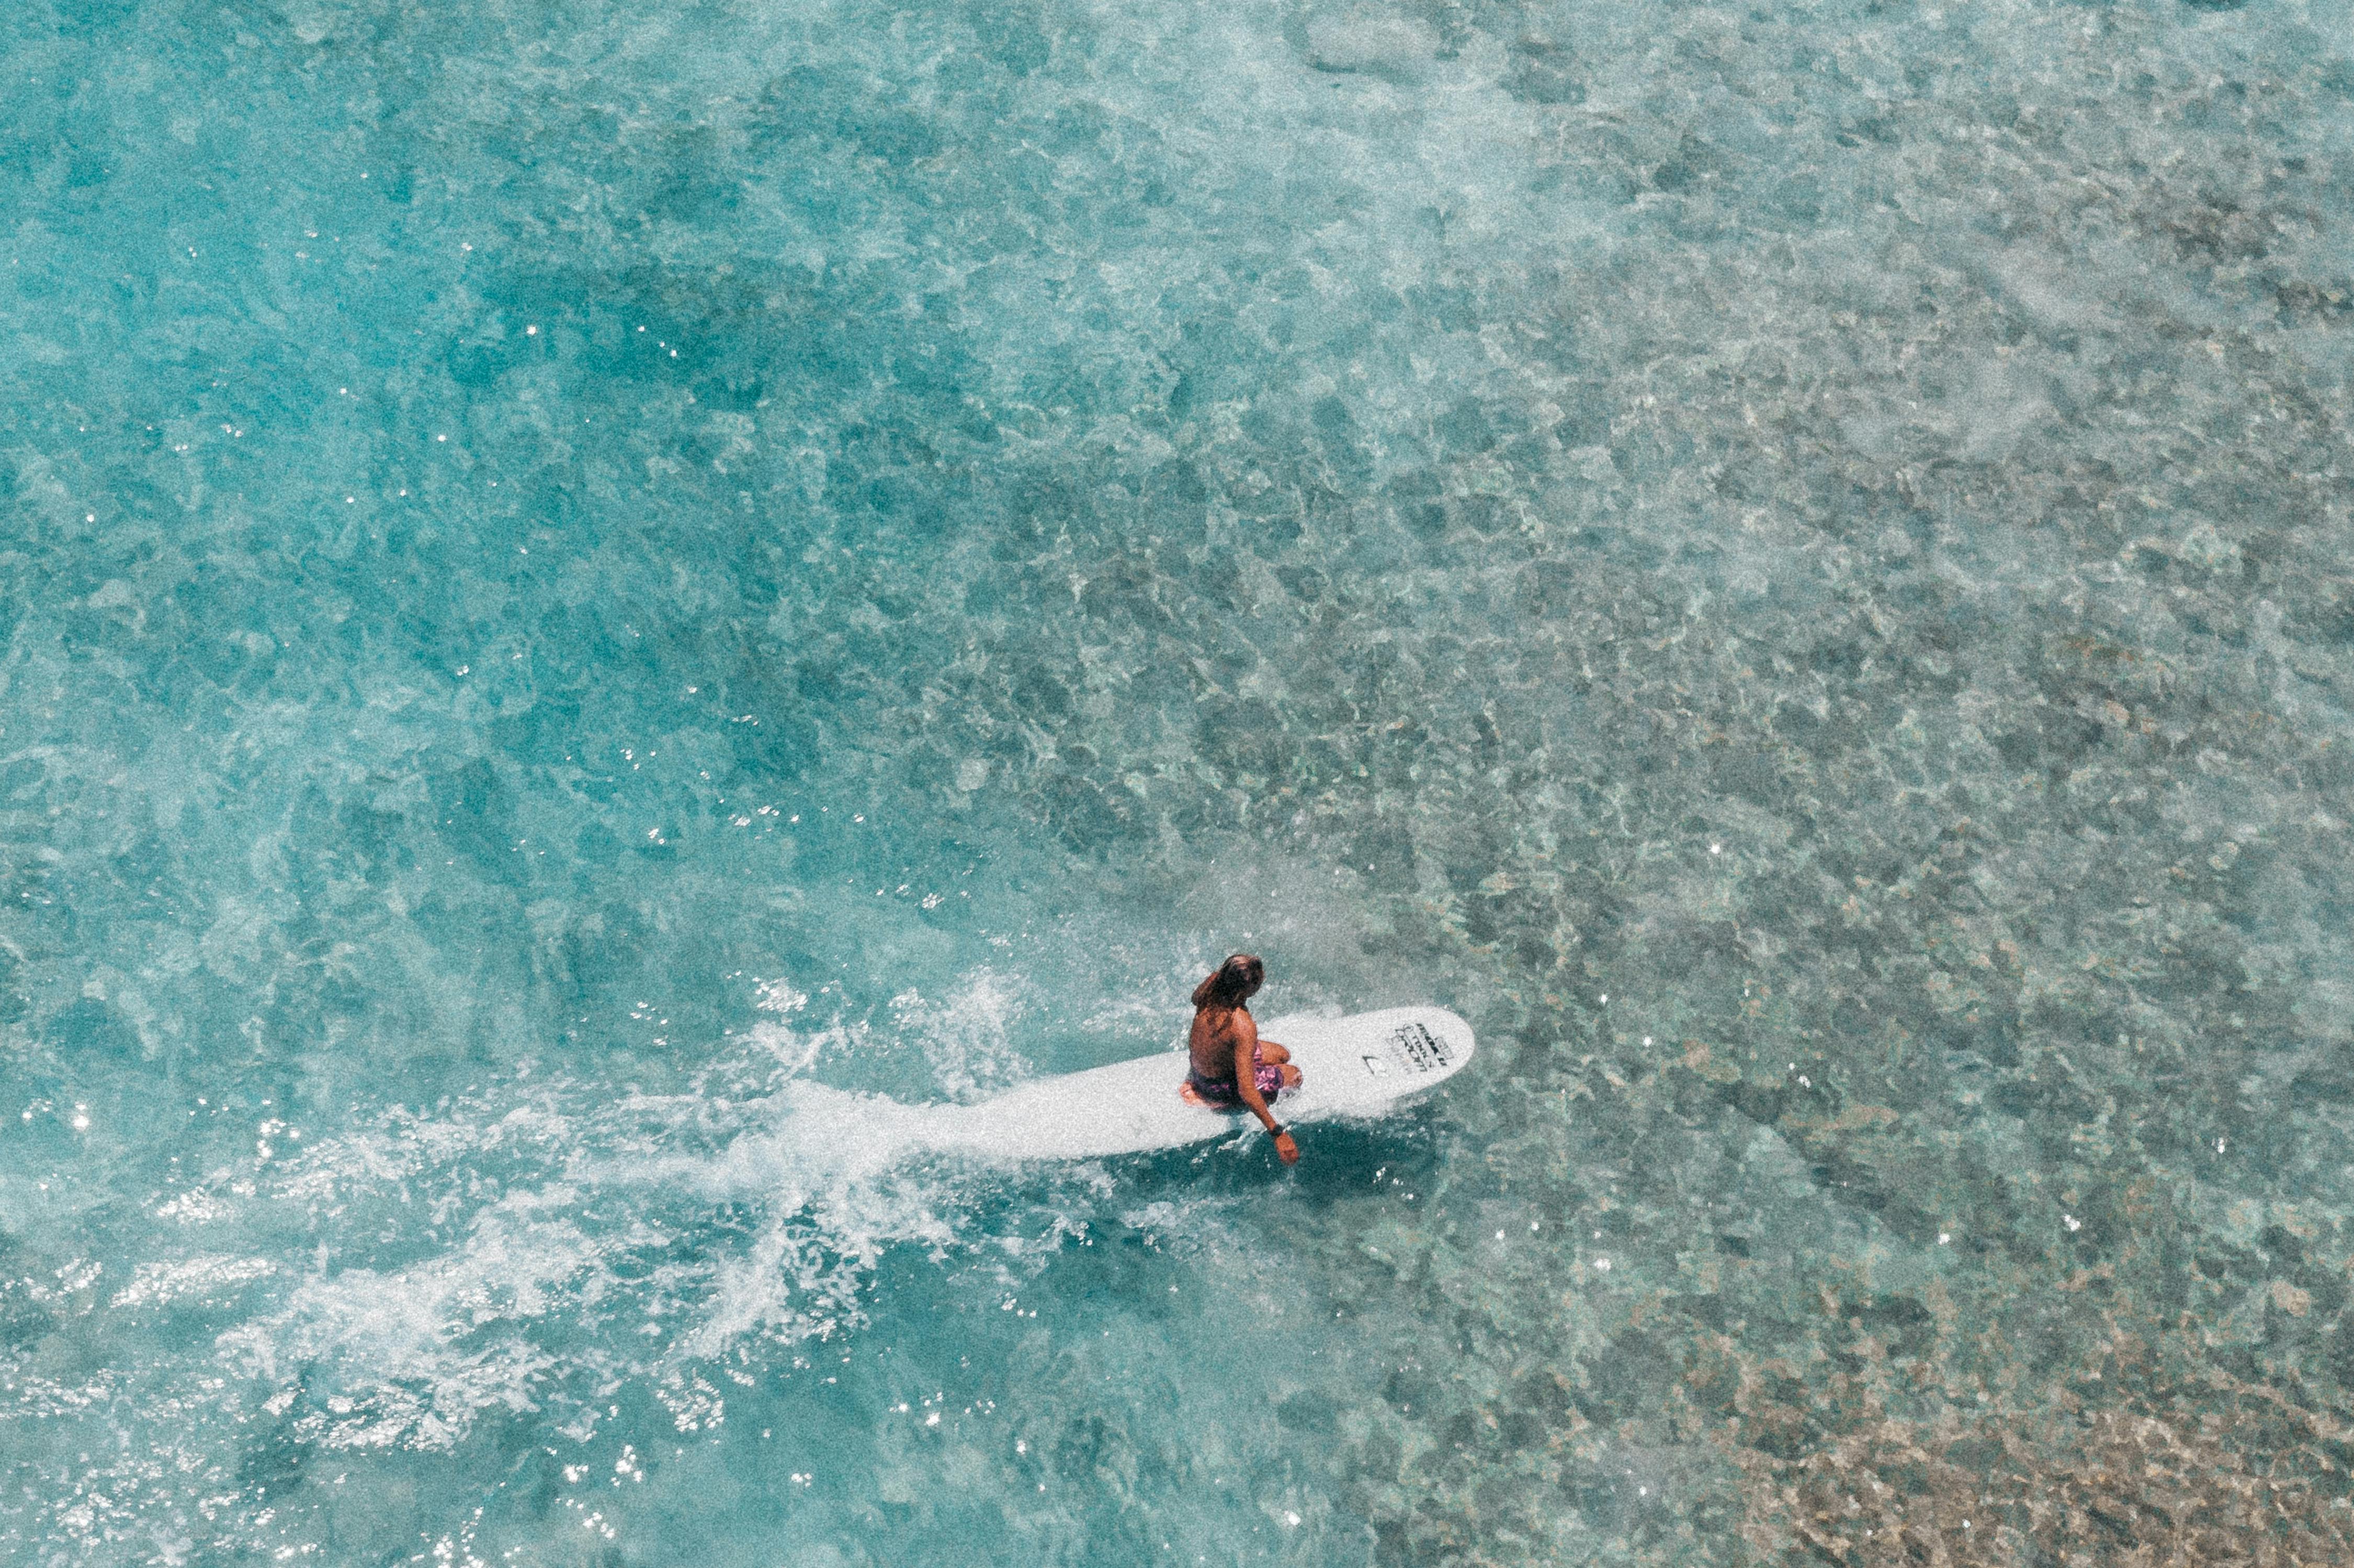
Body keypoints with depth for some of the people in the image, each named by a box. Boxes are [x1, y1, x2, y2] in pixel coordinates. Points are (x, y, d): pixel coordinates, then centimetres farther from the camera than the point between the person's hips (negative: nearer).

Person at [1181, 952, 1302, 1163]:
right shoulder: (1243, 1028, -42)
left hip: (1197, 1060, 7)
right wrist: (1278, 1134, -36)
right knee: (1294, 1075, 11)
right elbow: (1246, 1090, -40)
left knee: (1283, 1055, 22)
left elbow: (1195, 996, 7)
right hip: (1219, 1086, -7)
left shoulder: (1210, 988, -23)